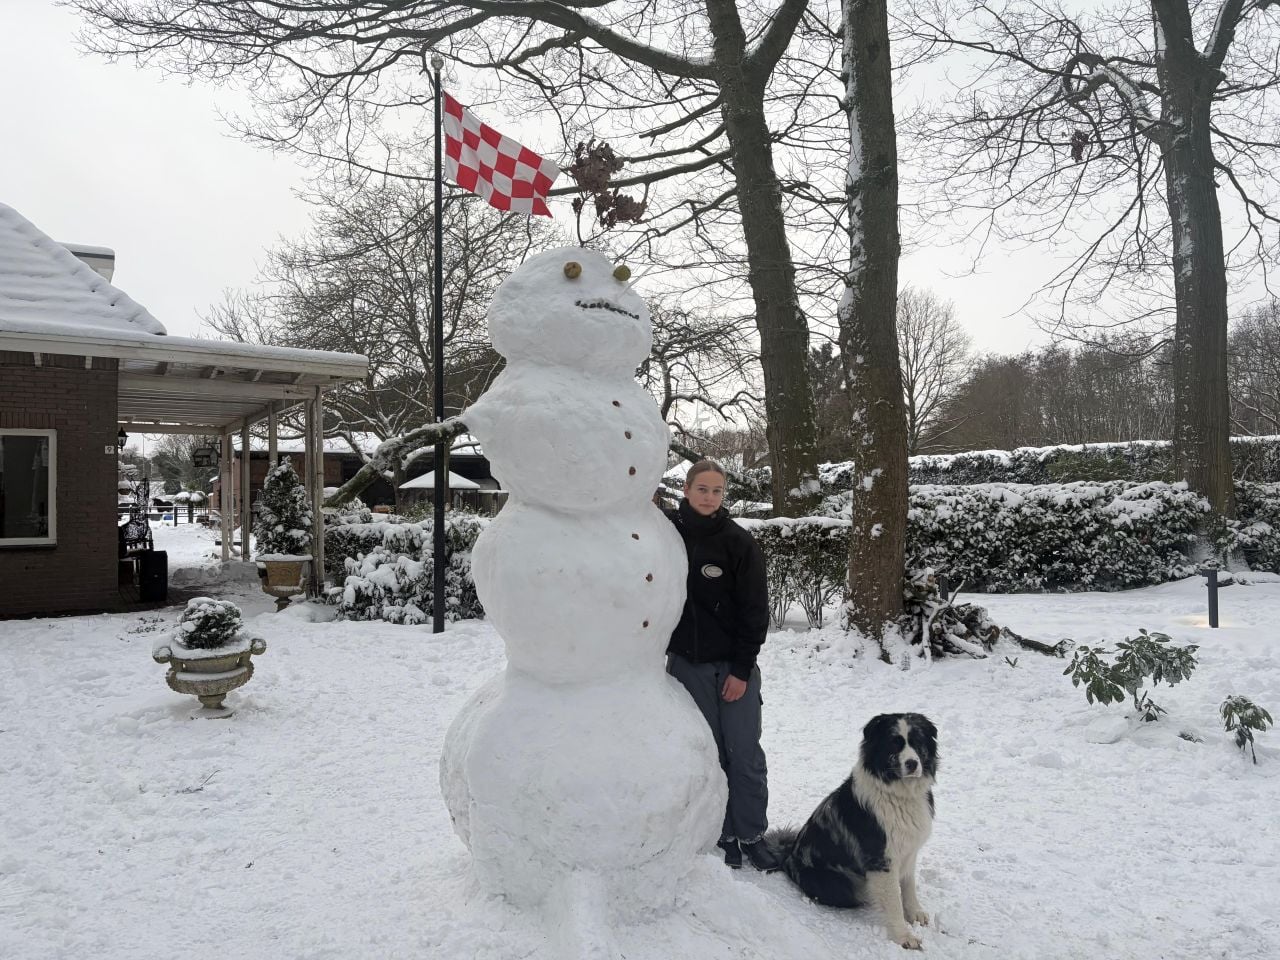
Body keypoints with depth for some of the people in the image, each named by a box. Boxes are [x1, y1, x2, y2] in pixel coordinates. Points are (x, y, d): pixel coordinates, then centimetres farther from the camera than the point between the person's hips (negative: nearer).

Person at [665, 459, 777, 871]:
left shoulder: (740, 543, -8)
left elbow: (755, 611, -6)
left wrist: (741, 669, -9)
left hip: (734, 665, -1)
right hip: (686, 664, 1)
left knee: (746, 754, 3)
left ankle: (752, 835, 17)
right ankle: (724, 835, 21)